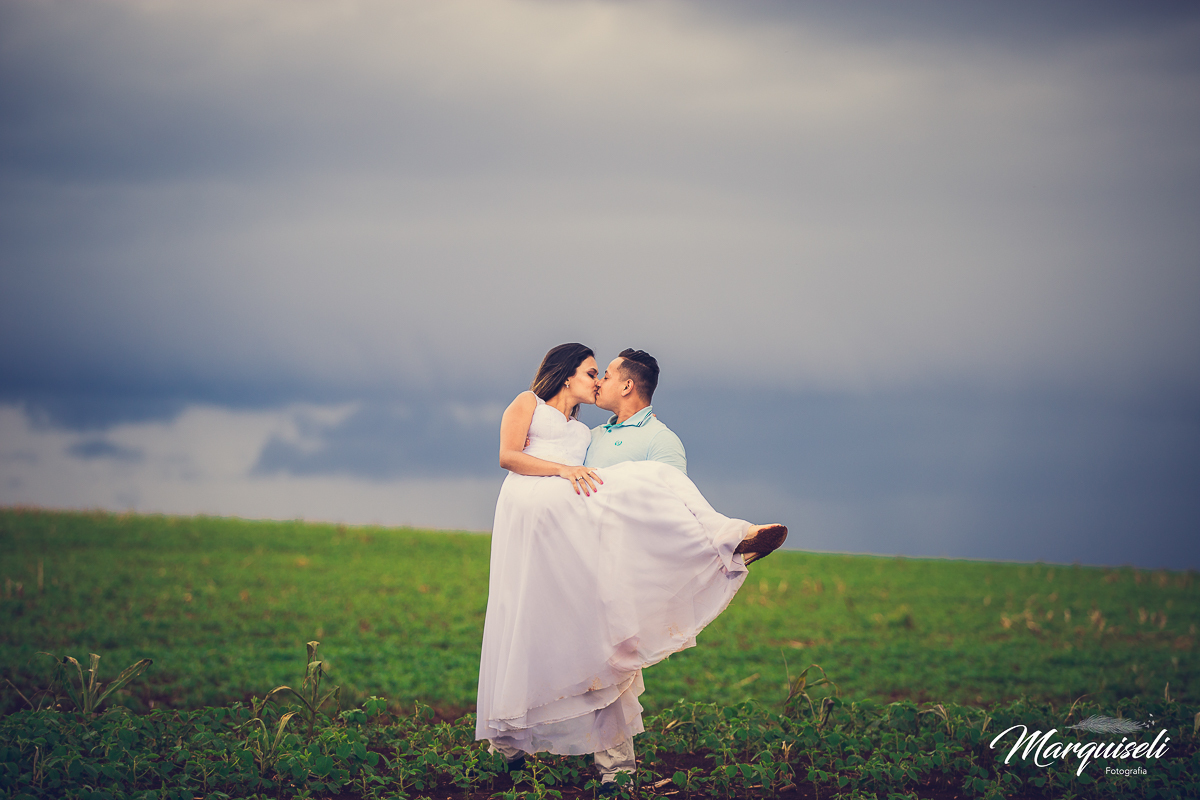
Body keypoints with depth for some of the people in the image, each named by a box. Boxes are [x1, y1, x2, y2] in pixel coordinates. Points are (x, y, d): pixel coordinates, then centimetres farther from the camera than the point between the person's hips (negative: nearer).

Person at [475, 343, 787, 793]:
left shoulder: (583, 434, 38)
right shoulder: (528, 404, 20)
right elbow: (508, 455, 3)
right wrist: (564, 470, -11)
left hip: (574, 520, 5)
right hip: (531, 506, -5)